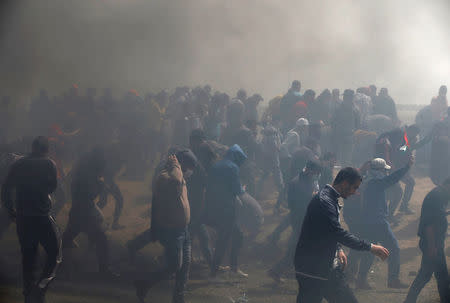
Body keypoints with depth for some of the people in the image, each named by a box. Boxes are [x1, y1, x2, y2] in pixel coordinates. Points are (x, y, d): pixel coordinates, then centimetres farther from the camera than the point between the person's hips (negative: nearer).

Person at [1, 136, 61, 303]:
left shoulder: (18, 164, 6)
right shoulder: (48, 164, -5)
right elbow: (52, 187, 4)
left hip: (22, 218, 5)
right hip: (42, 216, -4)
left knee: (28, 257, 15)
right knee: (54, 254, 3)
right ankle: (41, 286, -18)